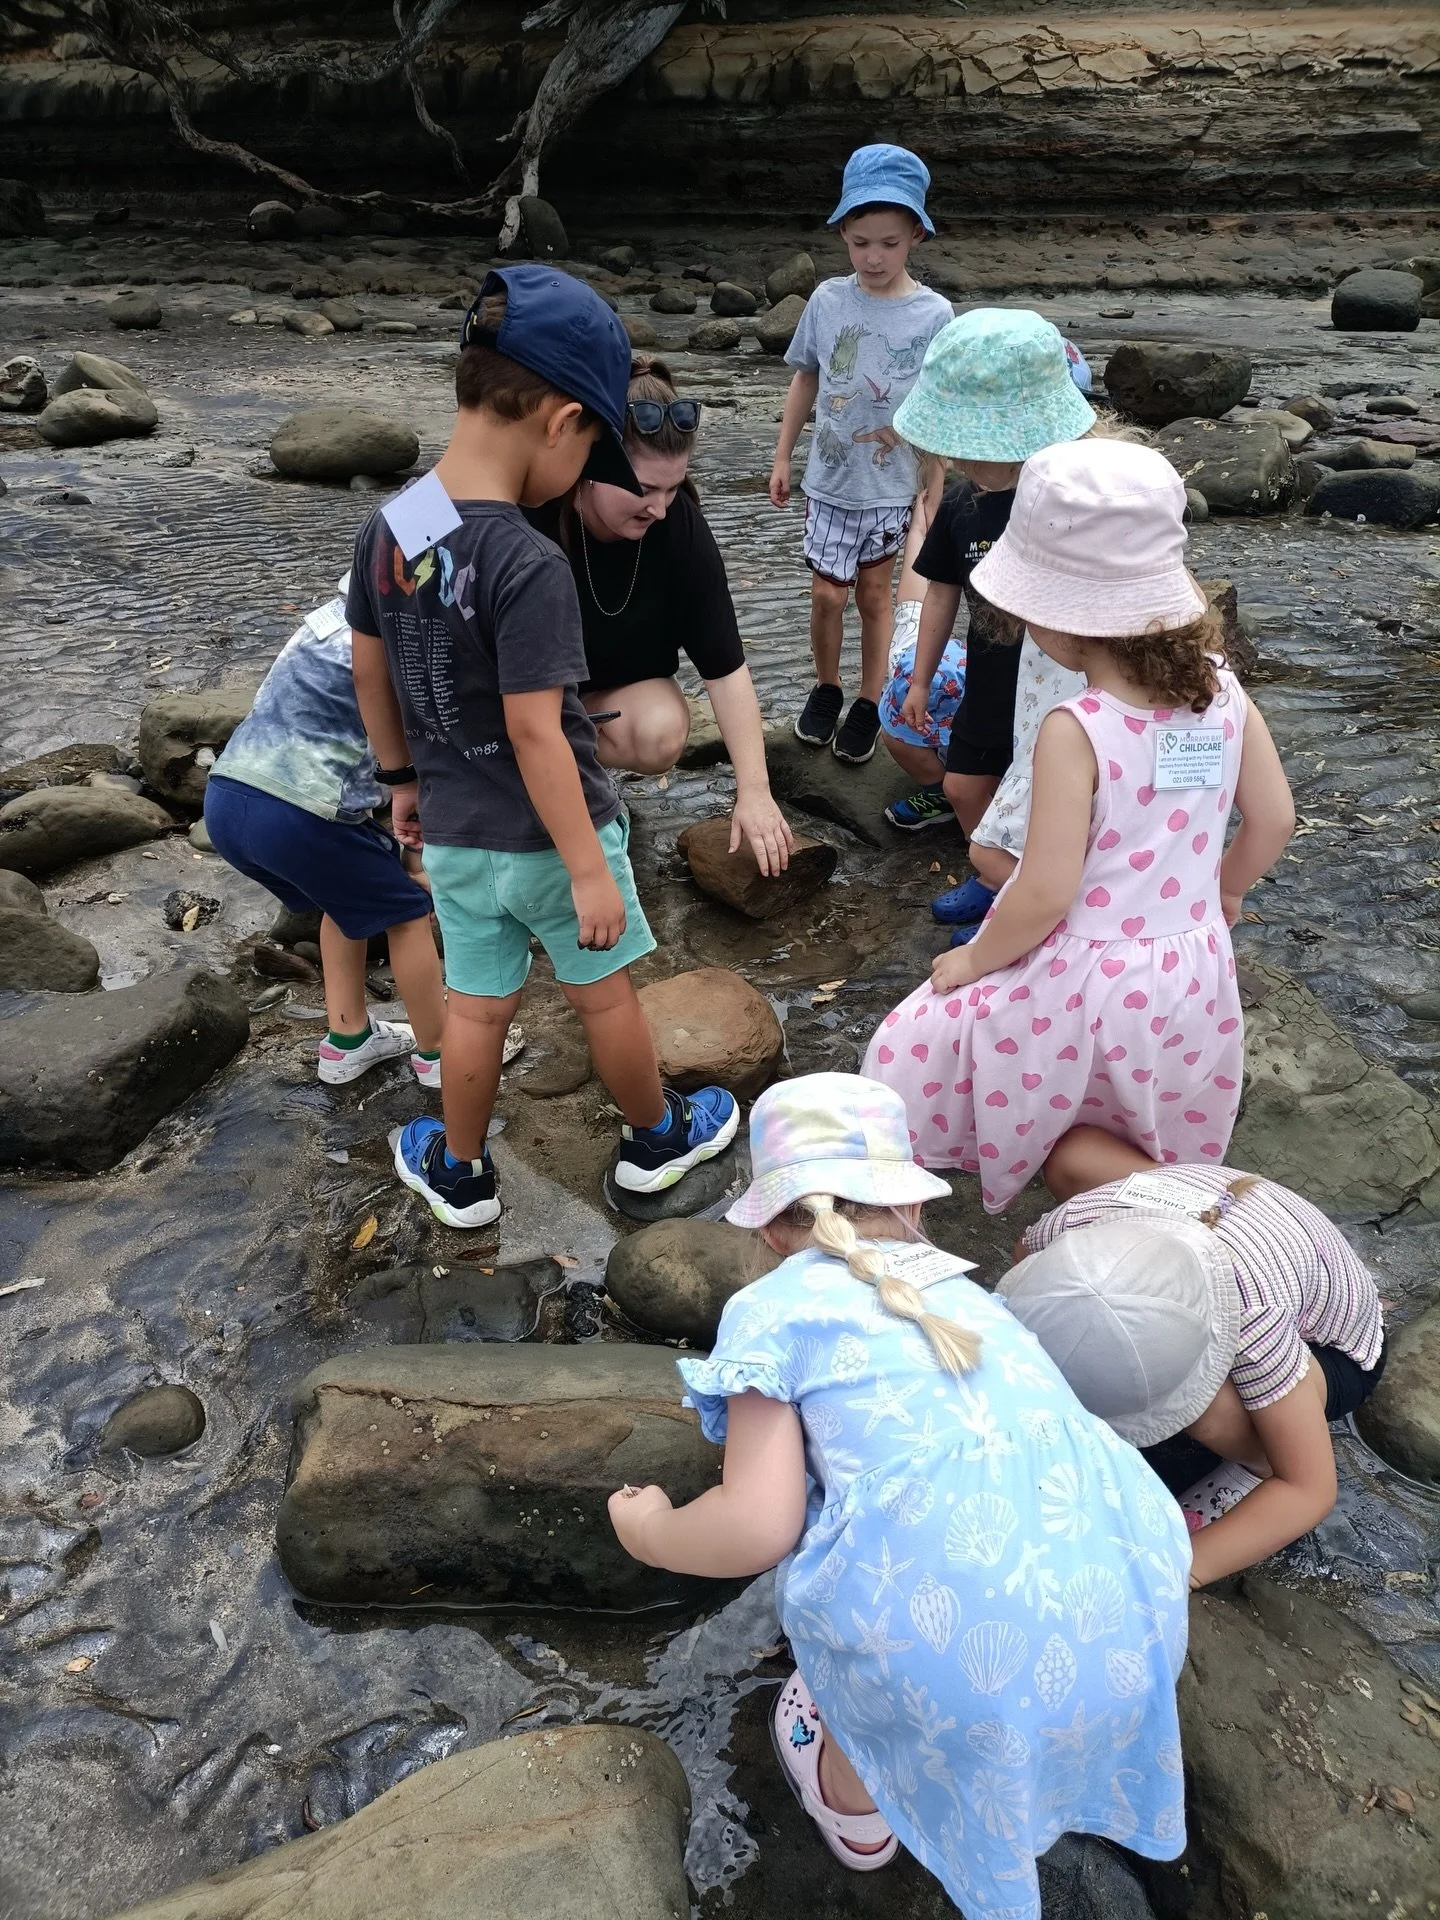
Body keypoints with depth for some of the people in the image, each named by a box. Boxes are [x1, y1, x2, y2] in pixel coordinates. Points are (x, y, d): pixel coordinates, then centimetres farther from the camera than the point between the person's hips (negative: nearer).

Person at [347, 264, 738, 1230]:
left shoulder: (384, 530, -5)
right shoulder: (529, 564, -27)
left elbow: (370, 672, 6)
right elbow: (535, 733, -26)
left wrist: (404, 778, 20)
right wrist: (590, 872, -19)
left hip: (454, 831, 5)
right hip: (546, 831, -5)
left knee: (478, 1006, 20)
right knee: (605, 991, 17)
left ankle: (458, 1174, 36)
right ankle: (657, 1138, 39)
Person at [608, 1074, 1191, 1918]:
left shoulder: (773, 1307, 4)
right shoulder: (964, 1291, 21)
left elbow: (760, 1527, -4)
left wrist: (652, 1534, 17)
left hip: (965, 1669, -5)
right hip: (1136, 1623, 5)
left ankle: (853, 1800, 46)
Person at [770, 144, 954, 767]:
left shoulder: (934, 315, -10)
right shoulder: (828, 300, -4)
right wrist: (782, 457, 11)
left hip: (892, 484, -1)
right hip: (830, 479, 1)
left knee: (873, 594, 9)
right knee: (828, 594, 2)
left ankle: (869, 704, 25)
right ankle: (826, 688, 27)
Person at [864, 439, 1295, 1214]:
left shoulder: (1075, 731, -26)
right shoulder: (1223, 694, -7)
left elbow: (1046, 896, -25)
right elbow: (1273, 820, 4)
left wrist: (975, 958, -7)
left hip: (1083, 981, -6)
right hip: (1191, 971, 7)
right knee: (1162, 1152, 28)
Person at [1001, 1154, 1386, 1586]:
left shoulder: (1256, 1318, -43)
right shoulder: (1076, 1222, -33)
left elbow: (1310, 1490, -33)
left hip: (1330, 1348, -6)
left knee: (1212, 1407, -37)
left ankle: (1263, 1456, 0)